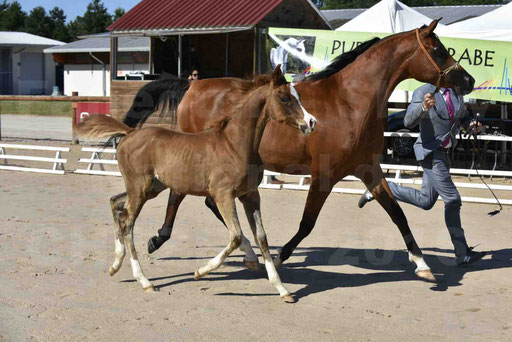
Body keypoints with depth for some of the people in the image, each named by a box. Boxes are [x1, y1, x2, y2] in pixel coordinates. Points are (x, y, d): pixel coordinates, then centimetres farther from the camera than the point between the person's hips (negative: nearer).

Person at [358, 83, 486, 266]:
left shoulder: (455, 93, 6)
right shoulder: (422, 92, -13)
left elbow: (463, 117, 20)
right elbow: (408, 122, -23)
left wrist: (472, 125, -3)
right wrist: (423, 106, -42)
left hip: (444, 154, 8)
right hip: (430, 153, -8)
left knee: (426, 201, 15)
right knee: (452, 199, -9)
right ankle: (463, 254, -1)